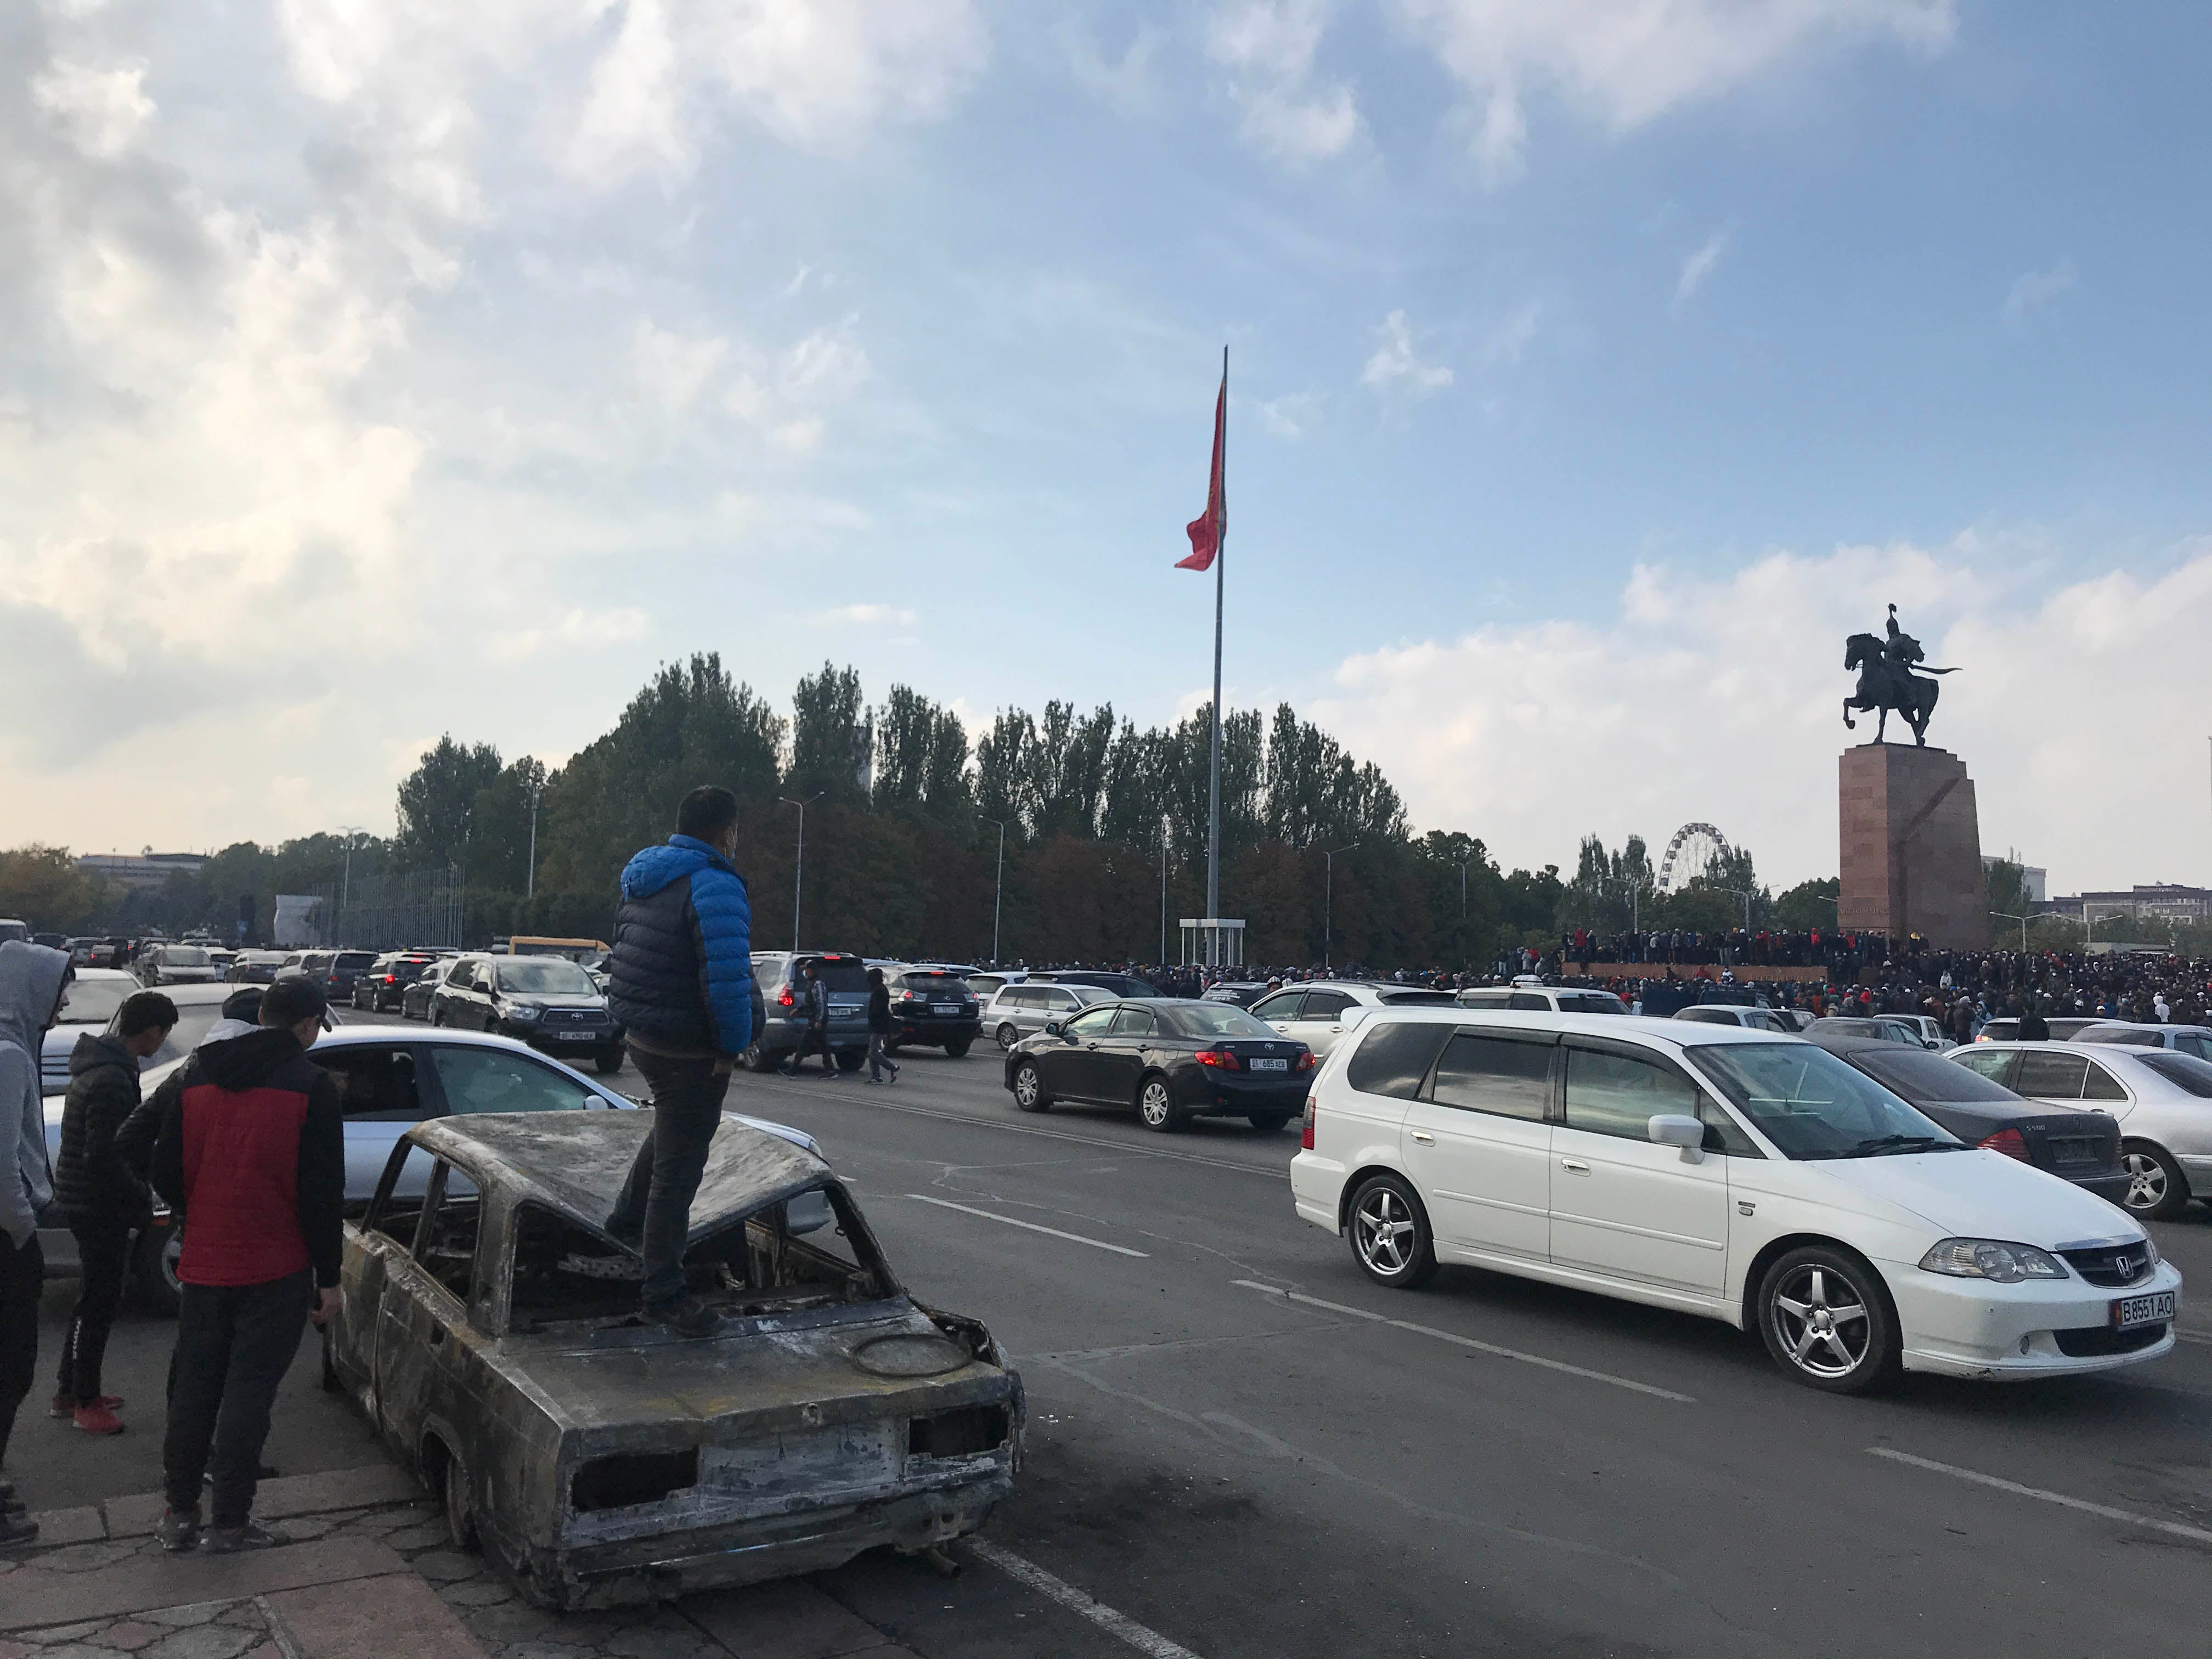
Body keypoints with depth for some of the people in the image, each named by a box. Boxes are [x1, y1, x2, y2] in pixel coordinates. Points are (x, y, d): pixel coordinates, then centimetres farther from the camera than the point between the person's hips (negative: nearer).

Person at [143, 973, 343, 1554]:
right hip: (277, 1270, -4)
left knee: (193, 1386, 16)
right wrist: (328, 1277, -5)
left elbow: (165, 1171, 6)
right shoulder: (311, 1085, -13)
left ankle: (180, 1511, 25)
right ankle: (230, 1521, 9)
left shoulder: (195, 1074, 2)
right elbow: (323, 1193, -12)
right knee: (249, 1391, 3)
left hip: (204, 1265, 4)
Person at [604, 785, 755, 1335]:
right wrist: (732, 1046, -15)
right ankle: (663, 1291, 12)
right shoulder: (716, 888, -22)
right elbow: (727, 981, -28)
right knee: (678, 1168, 2)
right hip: (688, 1052, -9)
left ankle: (628, 1220, 44)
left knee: (672, 1129, 34)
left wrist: (639, 1016, 19)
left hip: (641, 1037, 9)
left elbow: (623, 957, 14)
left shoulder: (640, 877, 8)